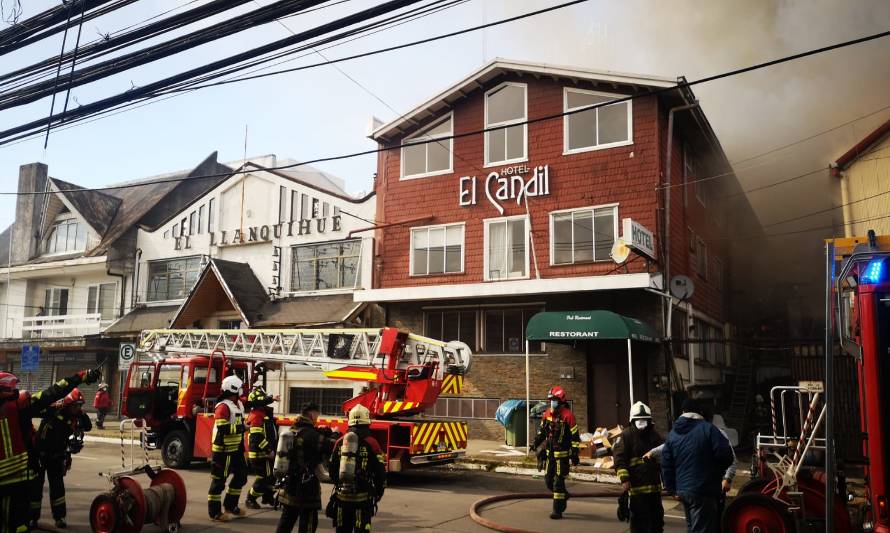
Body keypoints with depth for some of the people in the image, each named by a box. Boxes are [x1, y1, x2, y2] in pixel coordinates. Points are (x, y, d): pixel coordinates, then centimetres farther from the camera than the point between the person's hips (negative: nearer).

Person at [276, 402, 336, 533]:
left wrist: (323, 435, 5)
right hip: (306, 487, -9)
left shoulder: (292, 431, 10)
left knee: (285, 522, 17)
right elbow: (331, 448, -22)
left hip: (289, 484, 9)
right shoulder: (310, 433, -17)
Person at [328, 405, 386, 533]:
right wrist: (379, 492, 9)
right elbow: (380, 471, -7)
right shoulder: (371, 443, -8)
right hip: (362, 497, -4)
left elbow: (332, 469, 14)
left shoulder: (340, 442, 6)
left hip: (342, 495, 4)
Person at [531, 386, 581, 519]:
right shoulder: (547, 414, 5)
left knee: (558, 481, -5)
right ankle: (563, 496, 37)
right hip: (550, 453, 7)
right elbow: (542, 430, 18)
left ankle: (558, 511, 3)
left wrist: (575, 453, -13)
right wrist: (536, 443, 9)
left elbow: (575, 436, -11)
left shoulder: (567, 415, -14)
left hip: (562, 454, -7)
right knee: (548, 480, 12)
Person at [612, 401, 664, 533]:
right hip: (636, 486, -6)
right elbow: (619, 458, -13)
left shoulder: (654, 435, 13)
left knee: (657, 516, 16)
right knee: (639, 518, -3)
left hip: (654, 485, 7)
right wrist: (624, 479, -21)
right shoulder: (626, 435, -7)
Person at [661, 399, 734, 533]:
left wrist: (671, 488, 17)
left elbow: (666, 464, 9)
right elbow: (726, 456, -14)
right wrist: (717, 471, 5)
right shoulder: (707, 428, -10)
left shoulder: (672, 434, 9)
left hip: (682, 490, 6)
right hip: (703, 491, -6)